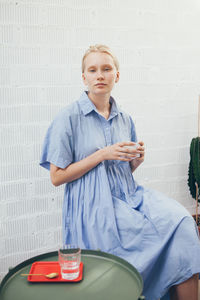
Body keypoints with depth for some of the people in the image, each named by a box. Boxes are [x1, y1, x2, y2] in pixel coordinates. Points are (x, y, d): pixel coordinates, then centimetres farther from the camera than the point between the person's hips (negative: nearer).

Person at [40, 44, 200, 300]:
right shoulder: (69, 117, -4)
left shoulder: (124, 119, 12)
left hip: (129, 195, 5)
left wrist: (137, 159, -2)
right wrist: (102, 154, -14)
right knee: (161, 232, -20)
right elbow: (57, 177, -6)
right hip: (94, 204, -5)